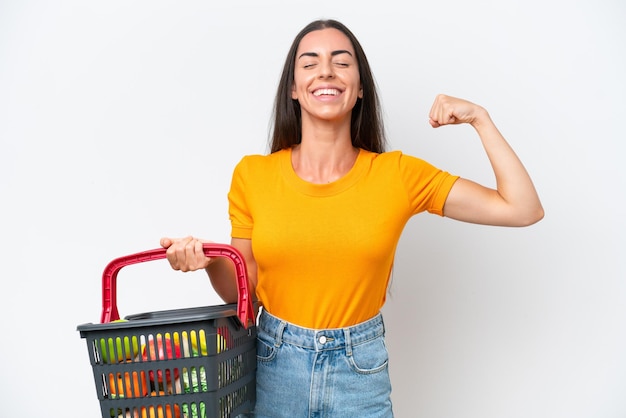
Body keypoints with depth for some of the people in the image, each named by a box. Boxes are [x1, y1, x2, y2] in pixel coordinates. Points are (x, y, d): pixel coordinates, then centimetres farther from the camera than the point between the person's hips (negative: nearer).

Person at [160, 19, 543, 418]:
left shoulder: (398, 174, -8)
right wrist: (210, 262, -19)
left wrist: (479, 118, -12)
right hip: (273, 366, 0)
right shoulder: (252, 175, -7)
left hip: (361, 372, 0)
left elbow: (524, 210, -8)